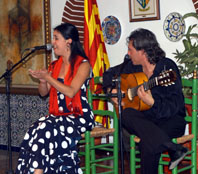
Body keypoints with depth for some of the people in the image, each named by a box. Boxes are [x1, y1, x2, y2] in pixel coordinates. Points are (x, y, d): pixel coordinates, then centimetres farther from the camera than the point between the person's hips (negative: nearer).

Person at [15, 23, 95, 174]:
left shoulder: (83, 64, -3)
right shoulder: (54, 65, 18)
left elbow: (71, 92, -15)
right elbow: (43, 93, 20)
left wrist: (48, 77, -13)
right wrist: (42, 80, -2)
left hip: (79, 116, -5)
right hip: (58, 115, 6)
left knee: (45, 129, -30)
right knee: (38, 127, -26)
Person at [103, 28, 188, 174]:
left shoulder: (167, 67, -10)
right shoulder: (131, 65, 7)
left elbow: (175, 105, -17)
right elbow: (109, 74, 25)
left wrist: (152, 103, -33)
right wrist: (112, 90, 5)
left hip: (170, 119, -5)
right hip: (143, 117, 6)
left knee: (149, 141, -37)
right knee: (126, 114, -31)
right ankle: (174, 149, -35)